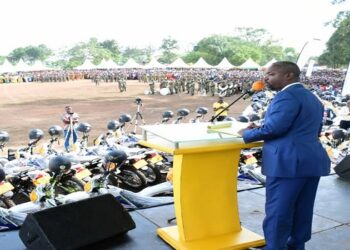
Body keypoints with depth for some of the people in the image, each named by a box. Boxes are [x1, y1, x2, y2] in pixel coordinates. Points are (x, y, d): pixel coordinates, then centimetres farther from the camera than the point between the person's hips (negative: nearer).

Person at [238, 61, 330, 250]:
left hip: (289, 163, -10)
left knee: (277, 213, -1)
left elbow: (275, 127, -21)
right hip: (311, 162, 10)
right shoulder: (312, 98, 20)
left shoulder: (287, 95, -12)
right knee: (302, 211, 14)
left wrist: (248, 134, -3)